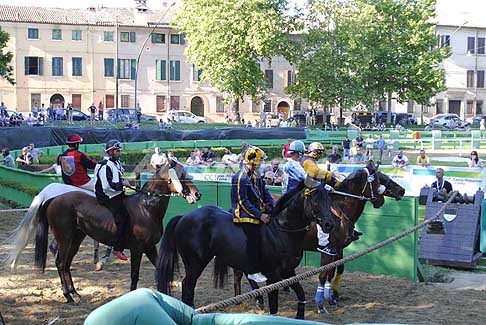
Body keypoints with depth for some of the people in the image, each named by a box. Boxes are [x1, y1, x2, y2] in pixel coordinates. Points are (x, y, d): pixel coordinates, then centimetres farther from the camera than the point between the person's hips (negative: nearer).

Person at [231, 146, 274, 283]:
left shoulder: (255, 176, 14)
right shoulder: (240, 178, -14)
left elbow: (264, 192, 17)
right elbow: (243, 202, -17)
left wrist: (272, 206, 1)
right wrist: (259, 215, -18)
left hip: (258, 212, 9)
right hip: (245, 215, -9)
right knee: (255, 238, -17)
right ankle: (253, 271, -12)